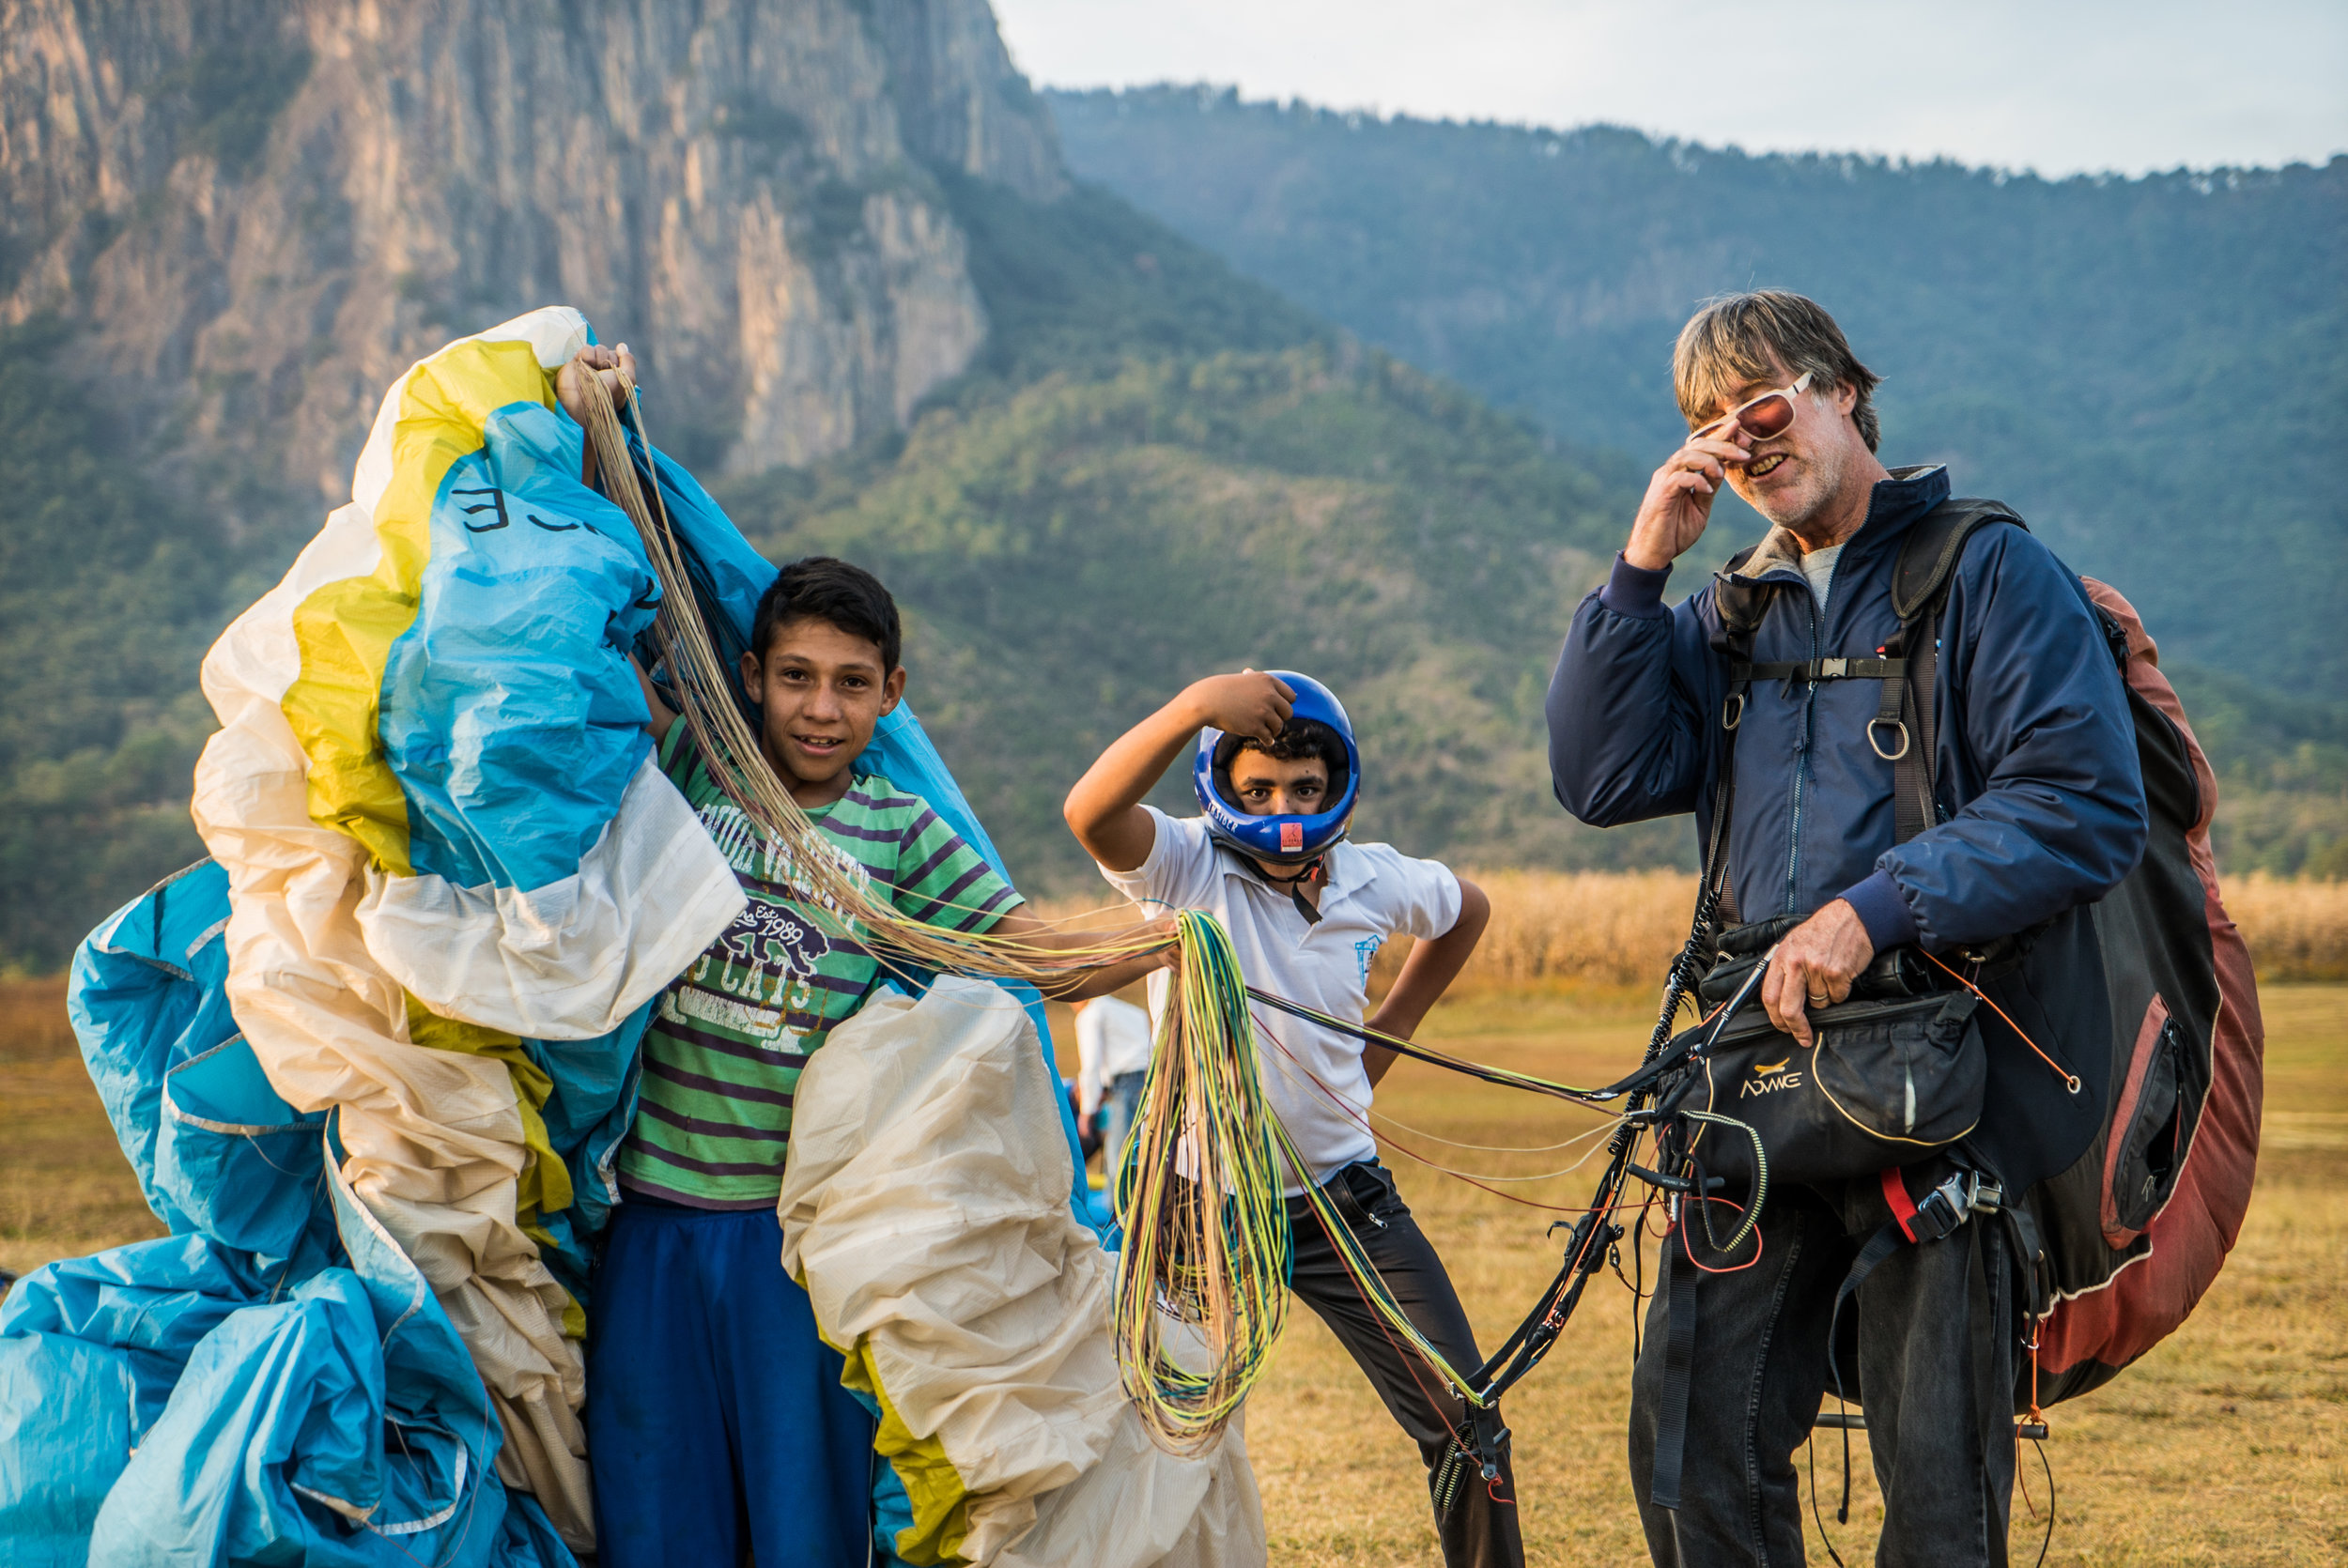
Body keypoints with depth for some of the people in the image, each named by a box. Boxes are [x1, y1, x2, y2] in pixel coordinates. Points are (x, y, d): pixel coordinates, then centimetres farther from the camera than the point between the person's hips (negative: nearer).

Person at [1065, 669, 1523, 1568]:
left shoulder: (1374, 881, -2)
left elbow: (1467, 910, 22)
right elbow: (1090, 813, -36)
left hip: (1343, 1199, 3)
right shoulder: (1187, 870, -13)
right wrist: (1197, 705, -46)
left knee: (1467, 1430, 1)